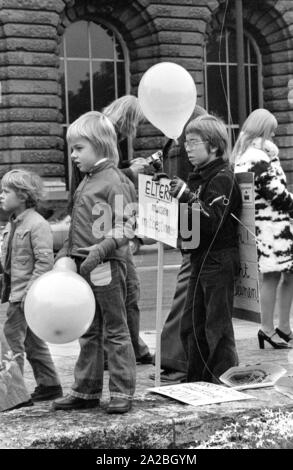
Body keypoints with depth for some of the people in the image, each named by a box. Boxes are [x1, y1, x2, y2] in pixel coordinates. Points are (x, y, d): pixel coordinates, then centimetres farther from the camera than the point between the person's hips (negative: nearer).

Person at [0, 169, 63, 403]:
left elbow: (44, 262, -20)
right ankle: (49, 385, 23)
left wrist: (29, 293, -23)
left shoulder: (37, 225, -15)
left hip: (27, 296, -9)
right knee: (33, 342, 14)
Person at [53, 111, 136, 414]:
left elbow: (125, 227, -17)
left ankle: (122, 392, 8)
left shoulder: (113, 181, -11)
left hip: (107, 266, -8)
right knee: (88, 332, 14)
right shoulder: (85, 183, 14)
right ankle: (86, 391, 22)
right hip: (84, 267, 8)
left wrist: (100, 250, -26)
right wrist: (66, 252, 13)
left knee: (115, 331, 1)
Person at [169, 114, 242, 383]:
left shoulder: (222, 178, -12)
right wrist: (175, 195, 7)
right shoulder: (197, 177, 15)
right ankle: (197, 381, 21)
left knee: (217, 325, -3)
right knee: (191, 325, 12)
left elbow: (213, 220, -23)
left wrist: (186, 196, -29)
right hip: (200, 259, 9)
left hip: (219, 261, -9)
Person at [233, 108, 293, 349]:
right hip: (270, 223, -10)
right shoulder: (258, 158, -16)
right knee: (273, 276, -3)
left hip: (260, 222, 10)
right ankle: (268, 329, 4)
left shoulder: (241, 155, 15)